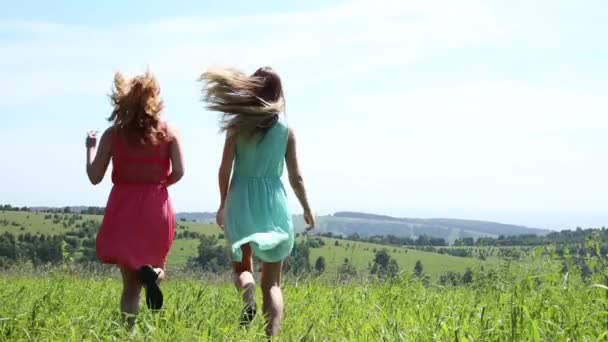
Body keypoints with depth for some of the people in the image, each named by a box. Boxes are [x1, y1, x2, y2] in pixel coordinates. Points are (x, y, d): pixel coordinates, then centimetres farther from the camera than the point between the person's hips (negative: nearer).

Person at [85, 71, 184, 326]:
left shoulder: (113, 134, 0)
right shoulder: (169, 133, 1)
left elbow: (95, 177, 1)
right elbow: (178, 172, -6)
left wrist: (90, 148, 18)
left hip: (124, 209, 0)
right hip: (157, 208, 0)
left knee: (130, 282, 6)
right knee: (152, 264, 21)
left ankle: (131, 330, -22)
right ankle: (153, 273, -16)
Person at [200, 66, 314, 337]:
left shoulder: (237, 127, -1)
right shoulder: (286, 131, 0)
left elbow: (225, 170, -2)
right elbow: (295, 177, 4)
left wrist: (222, 205, 13)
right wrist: (307, 209, 19)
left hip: (242, 200, 0)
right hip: (274, 202, 0)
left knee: (241, 265, 18)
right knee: (272, 283, 7)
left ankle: (246, 288, -18)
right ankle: (271, 337, -10)